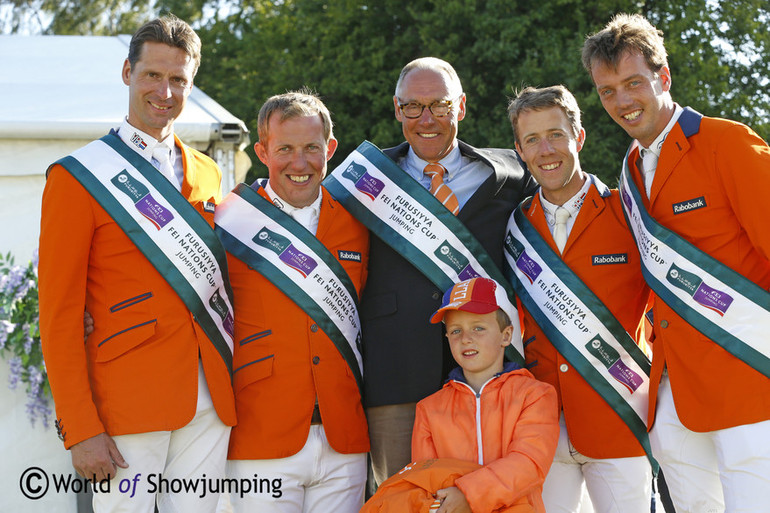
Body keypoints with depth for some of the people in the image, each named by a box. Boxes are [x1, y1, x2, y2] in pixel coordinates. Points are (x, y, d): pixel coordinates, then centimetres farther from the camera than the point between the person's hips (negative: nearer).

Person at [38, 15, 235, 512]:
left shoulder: (206, 174, 13)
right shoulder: (78, 177, -3)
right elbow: (60, 314, -6)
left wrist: (232, 383, 10)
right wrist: (80, 429, -11)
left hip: (211, 403, 5)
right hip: (129, 405, -5)